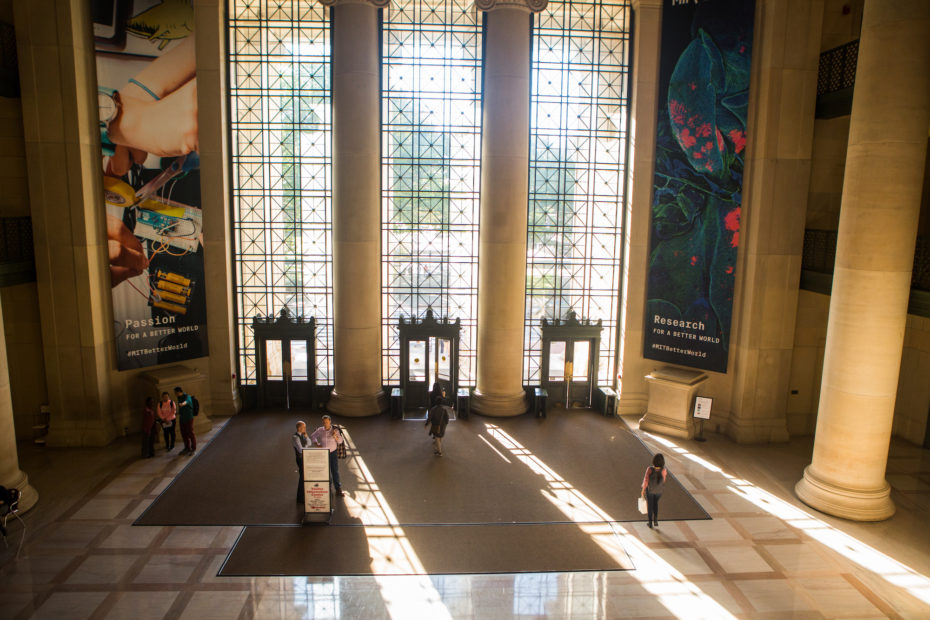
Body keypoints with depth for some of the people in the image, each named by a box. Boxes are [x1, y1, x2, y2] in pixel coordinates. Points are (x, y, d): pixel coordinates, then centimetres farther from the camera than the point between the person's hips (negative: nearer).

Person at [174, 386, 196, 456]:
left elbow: (186, 401, -41)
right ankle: (187, 448, 24)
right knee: (184, 434, 11)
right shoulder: (179, 398, 7)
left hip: (189, 418, -7)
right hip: (182, 419, 7)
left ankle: (193, 449, 11)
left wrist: (182, 404, -61)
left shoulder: (187, 396, -17)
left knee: (190, 434, -1)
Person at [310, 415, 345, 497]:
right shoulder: (320, 430, -5)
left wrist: (335, 436, -26)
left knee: (335, 471, -1)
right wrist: (316, 443, -4)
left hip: (333, 453, -1)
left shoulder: (335, 430, -8)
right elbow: (312, 436, 11)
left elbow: (340, 441, -7)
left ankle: (338, 489, 5)